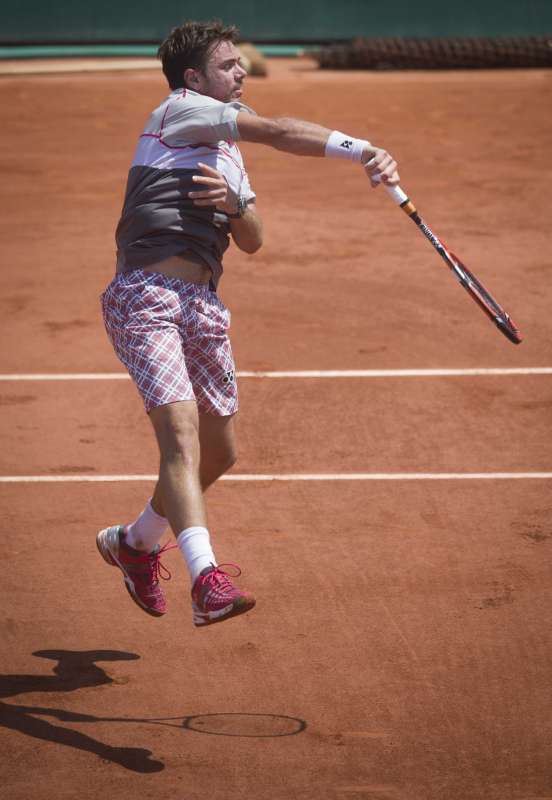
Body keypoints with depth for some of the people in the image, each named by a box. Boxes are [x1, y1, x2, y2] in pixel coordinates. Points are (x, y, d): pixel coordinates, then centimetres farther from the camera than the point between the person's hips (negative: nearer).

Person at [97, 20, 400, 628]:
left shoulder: (226, 148, 24)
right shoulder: (178, 111, -2)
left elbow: (252, 241, 19)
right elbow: (279, 132, -15)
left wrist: (235, 203, -4)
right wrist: (364, 150, -24)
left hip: (201, 304, 9)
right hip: (145, 297, -9)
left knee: (218, 453, 14)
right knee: (181, 429, -24)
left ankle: (134, 542, 38)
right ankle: (206, 579, -39)